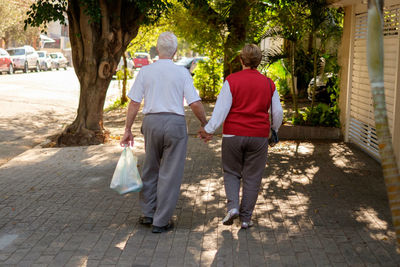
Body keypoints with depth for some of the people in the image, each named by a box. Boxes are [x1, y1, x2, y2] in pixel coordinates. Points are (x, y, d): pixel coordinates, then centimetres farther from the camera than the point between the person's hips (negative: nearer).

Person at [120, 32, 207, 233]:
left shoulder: (145, 71, 2)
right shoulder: (182, 73, -2)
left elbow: (134, 103, 1)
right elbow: (195, 104, -6)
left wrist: (128, 130, 7)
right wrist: (206, 126, 7)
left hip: (151, 121, 2)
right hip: (175, 122, -2)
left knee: (150, 169, 19)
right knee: (170, 174, 5)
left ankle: (148, 213, 26)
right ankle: (161, 222, 9)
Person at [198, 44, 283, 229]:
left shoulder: (231, 80, -6)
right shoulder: (268, 83, 3)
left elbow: (221, 109, -9)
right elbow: (278, 112, 7)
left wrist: (209, 130, -1)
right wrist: (274, 129, 25)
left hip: (233, 135, -1)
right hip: (259, 137, 2)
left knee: (231, 172, 15)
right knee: (252, 177, 9)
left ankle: (233, 206, -3)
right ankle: (246, 218, 12)